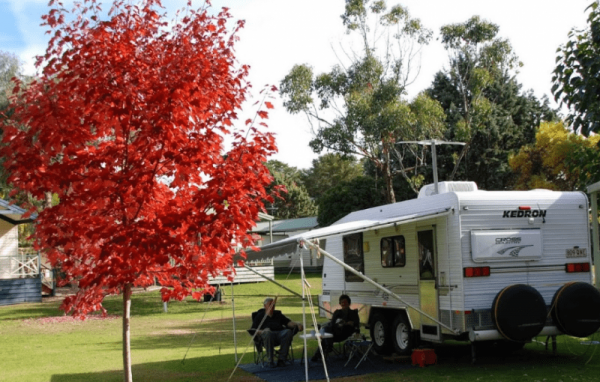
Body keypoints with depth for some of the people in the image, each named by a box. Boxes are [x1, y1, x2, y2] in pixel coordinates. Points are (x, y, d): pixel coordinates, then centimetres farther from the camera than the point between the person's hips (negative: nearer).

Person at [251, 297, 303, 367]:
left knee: (288, 332, -32)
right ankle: (270, 361, -29)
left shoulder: (278, 314, 31)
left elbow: (288, 322, 21)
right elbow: (253, 329, 10)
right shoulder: (260, 316, 21)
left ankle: (281, 360, -28)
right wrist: (262, 331, -12)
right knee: (268, 333, -40)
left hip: (280, 332, 3)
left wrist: (297, 325, 0)